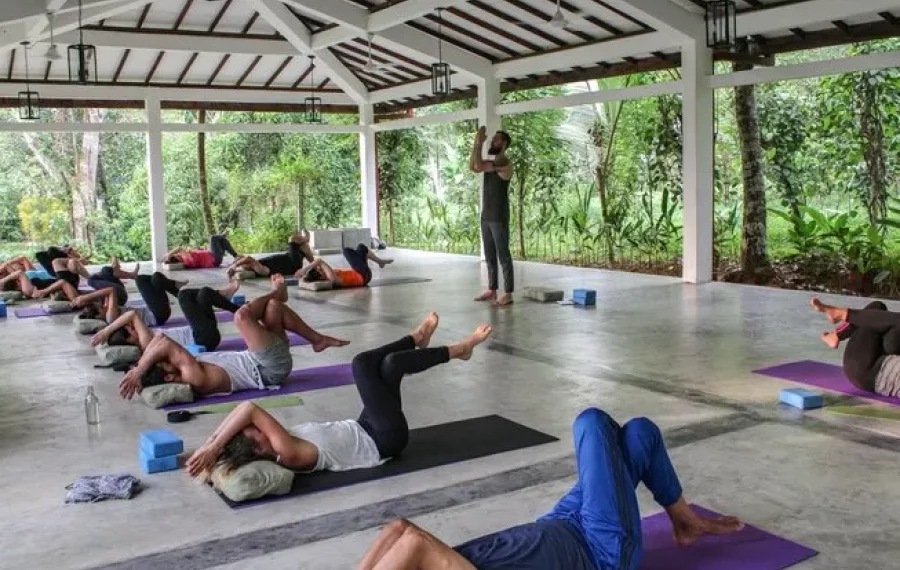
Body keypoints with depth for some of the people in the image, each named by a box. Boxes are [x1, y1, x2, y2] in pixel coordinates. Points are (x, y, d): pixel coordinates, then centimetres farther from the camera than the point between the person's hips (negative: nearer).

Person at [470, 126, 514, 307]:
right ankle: (492, 290, 19)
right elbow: (472, 167, 1)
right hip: (486, 216, 9)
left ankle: (508, 293, -3)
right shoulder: (491, 163, 15)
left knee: (503, 255, -6)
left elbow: (479, 166, -22)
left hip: (499, 218, -9)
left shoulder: (505, 163, -13)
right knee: (489, 256, 12)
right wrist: (476, 143, -2)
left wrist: (480, 143, -16)